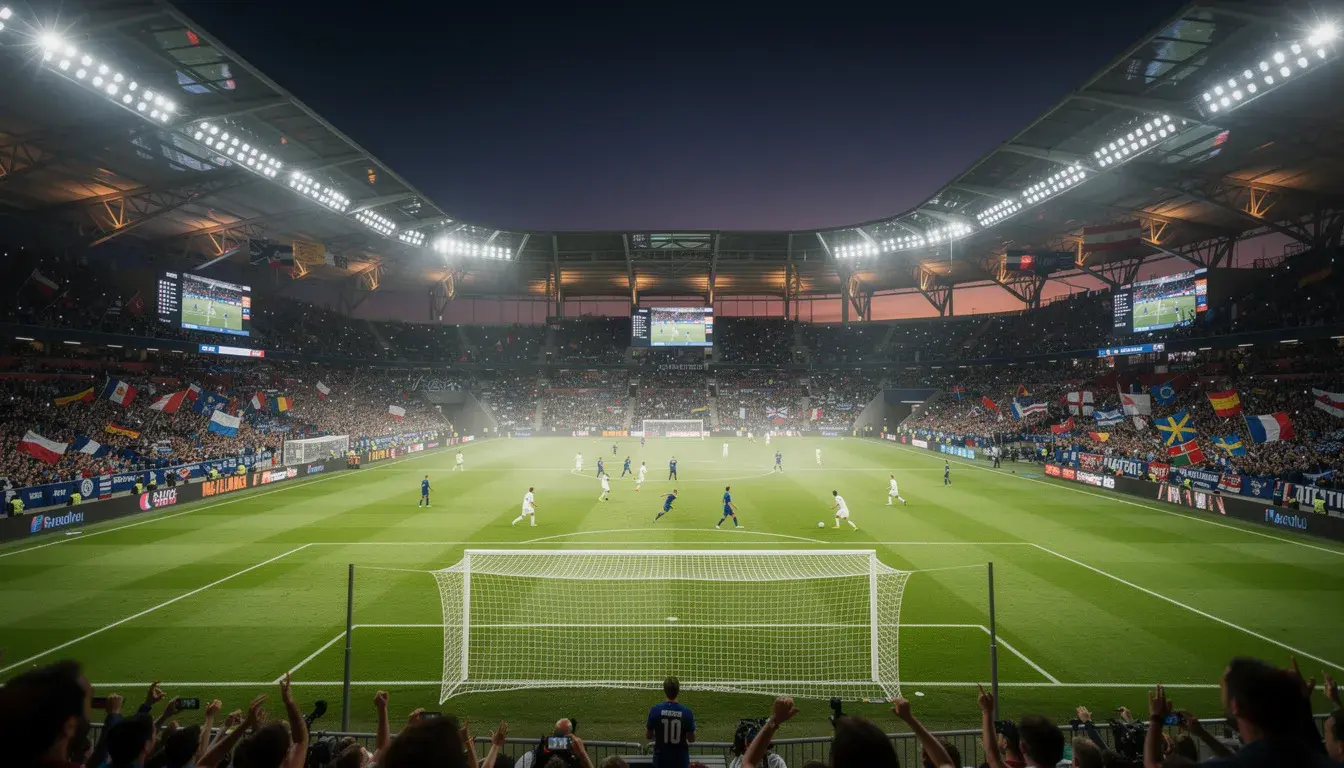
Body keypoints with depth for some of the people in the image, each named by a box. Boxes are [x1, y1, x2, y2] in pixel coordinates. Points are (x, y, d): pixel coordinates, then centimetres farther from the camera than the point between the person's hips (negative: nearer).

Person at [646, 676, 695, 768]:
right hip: (680, 760, 0)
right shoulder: (687, 712, -14)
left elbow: (648, 736, -3)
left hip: (661, 759, 0)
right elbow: (692, 739, -4)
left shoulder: (655, 710, -13)